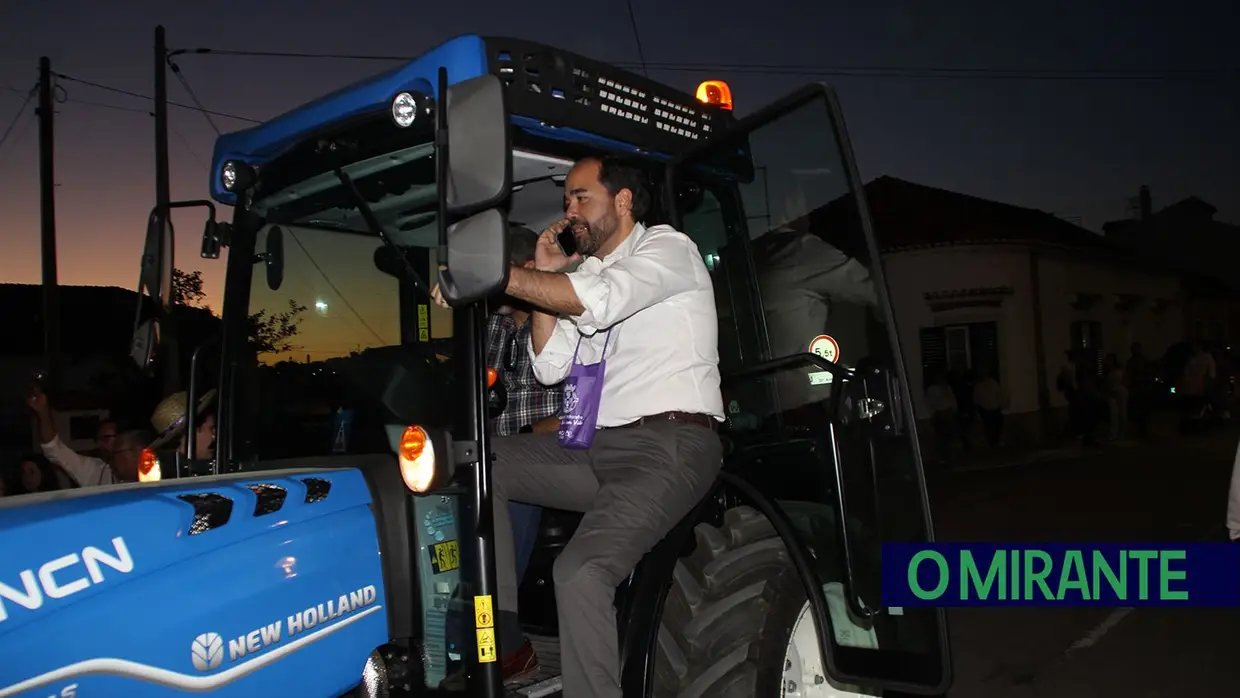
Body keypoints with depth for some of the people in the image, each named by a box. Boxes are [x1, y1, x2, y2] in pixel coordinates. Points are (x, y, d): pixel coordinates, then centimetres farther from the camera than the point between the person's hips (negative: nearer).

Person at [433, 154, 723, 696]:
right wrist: (543, 275, 8)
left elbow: (599, 299, -21)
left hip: (668, 446, -8)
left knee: (581, 571, -29)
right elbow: (549, 367, 14)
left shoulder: (667, 248, 0)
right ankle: (502, 640, 1)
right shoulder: (584, 272, 21)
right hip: (596, 447, 8)